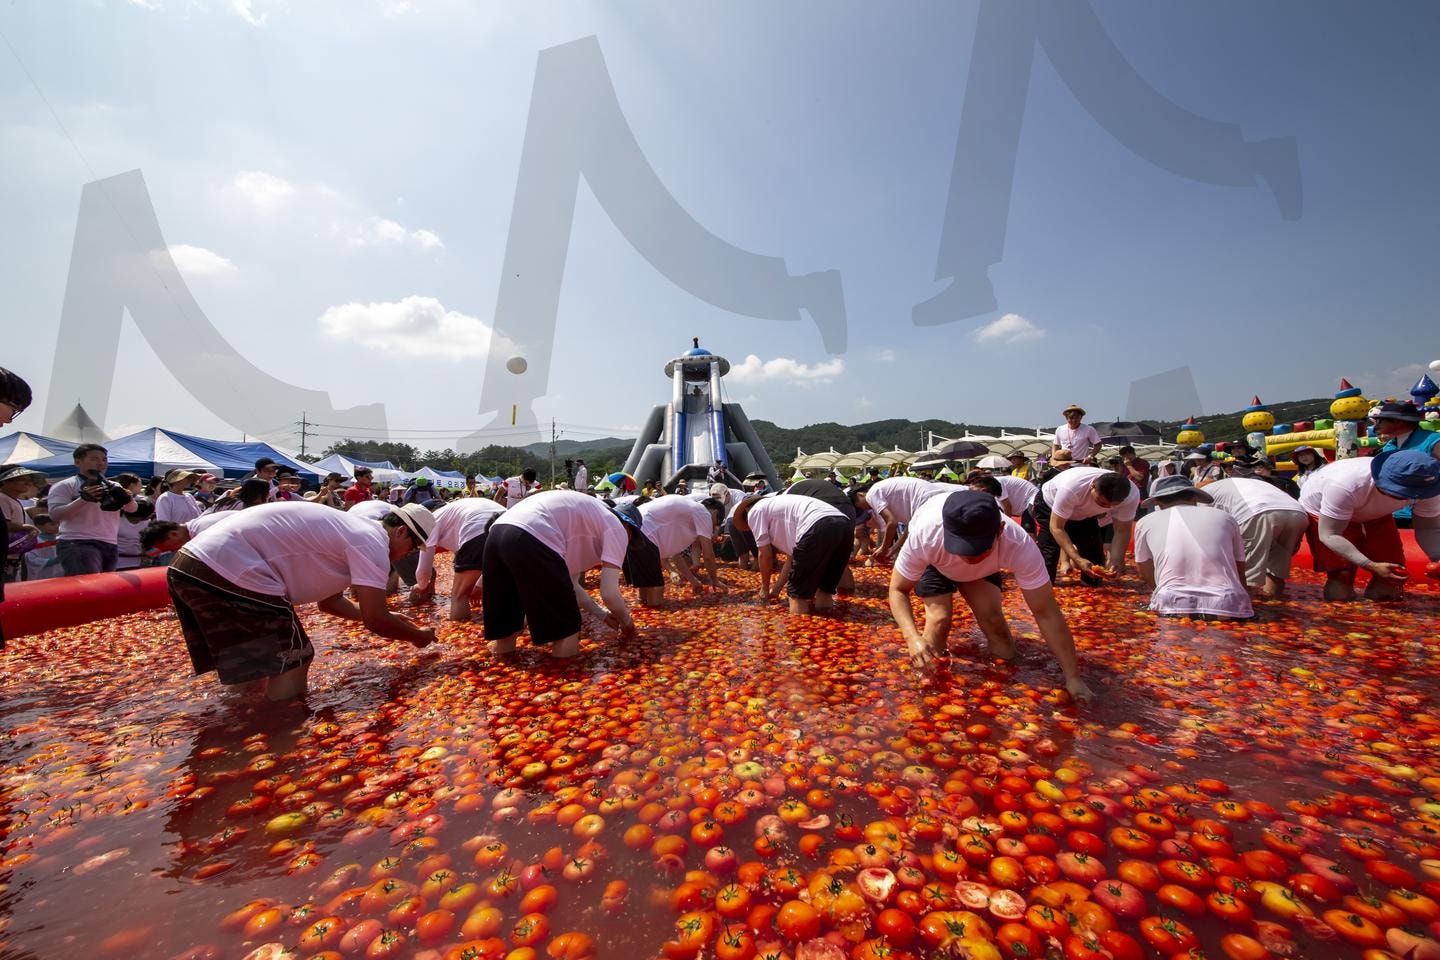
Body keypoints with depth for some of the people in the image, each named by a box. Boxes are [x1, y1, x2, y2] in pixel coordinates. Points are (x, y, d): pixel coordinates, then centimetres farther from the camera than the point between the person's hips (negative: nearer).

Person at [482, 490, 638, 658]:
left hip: (497, 533, 9)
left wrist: (603, 614, 45)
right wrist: (627, 622, 26)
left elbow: (570, 583, 39)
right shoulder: (616, 528, 14)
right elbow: (609, 593, 6)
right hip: (531, 540, -9)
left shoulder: (584, 518, 37)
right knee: (566, 625, 11)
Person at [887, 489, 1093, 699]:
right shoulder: (924, 535, -45)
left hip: (983, 568, 2)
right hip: (932, 561, -1)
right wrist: (913, 638, -48)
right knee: (939, 617, -20)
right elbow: (898, 590, -31)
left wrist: (1073, 677, -27)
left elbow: (1047, 613, -31)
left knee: (993, 618, -16)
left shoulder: (1019, 545, -41)